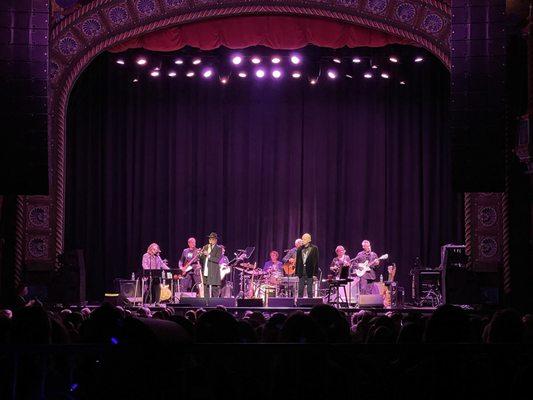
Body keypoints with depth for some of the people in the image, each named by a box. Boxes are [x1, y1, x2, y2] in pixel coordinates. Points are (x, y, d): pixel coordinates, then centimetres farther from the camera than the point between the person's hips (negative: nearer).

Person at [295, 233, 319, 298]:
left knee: (309, 291, 0)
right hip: (301, 273, 4)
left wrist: (315, 273, -10)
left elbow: (316, 262, -5)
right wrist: (297, 272, 5)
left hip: (310, 273, -4)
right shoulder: (300, 249, 9)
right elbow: (297, 261, 11)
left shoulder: (314, 249, -2)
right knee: (300, 291, 5)